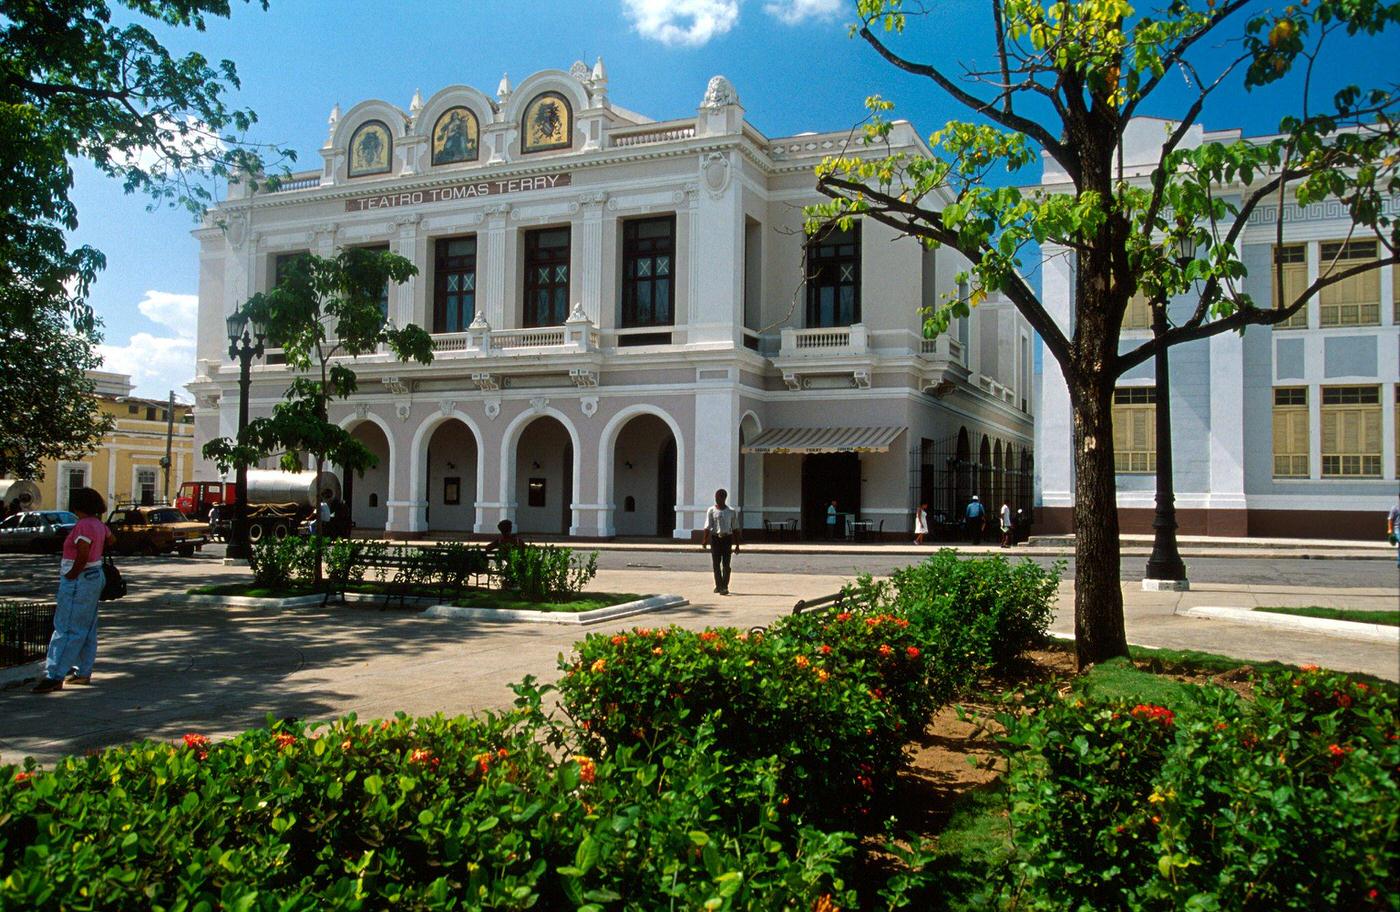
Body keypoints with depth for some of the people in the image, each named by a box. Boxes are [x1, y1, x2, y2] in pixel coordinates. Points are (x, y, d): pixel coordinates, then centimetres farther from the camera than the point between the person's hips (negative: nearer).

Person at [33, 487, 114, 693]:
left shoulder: (83, 526, -19)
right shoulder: (98, 524, 9)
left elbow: (82, 556, -25)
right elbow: (111, 539, 30)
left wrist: (70, 576, -16)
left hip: (79, 581, -10)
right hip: (95, 577, 10)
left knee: (66, 630, -9)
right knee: (87, 629, 14)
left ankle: (55, 677, -9)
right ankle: (83, 673, 20)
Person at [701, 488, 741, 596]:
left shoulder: (732, 511, 2)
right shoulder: (711, 511, 2)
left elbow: (735, 528, 6)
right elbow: (707, 527, -3)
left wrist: (737, 545, 5)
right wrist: (704, 541, -14)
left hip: (727, 538, -1)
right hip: (715, 538, 1)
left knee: (726, 564, -5)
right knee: (716, 563, 3)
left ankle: (724, 587, -2)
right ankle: (718, 585, 14)